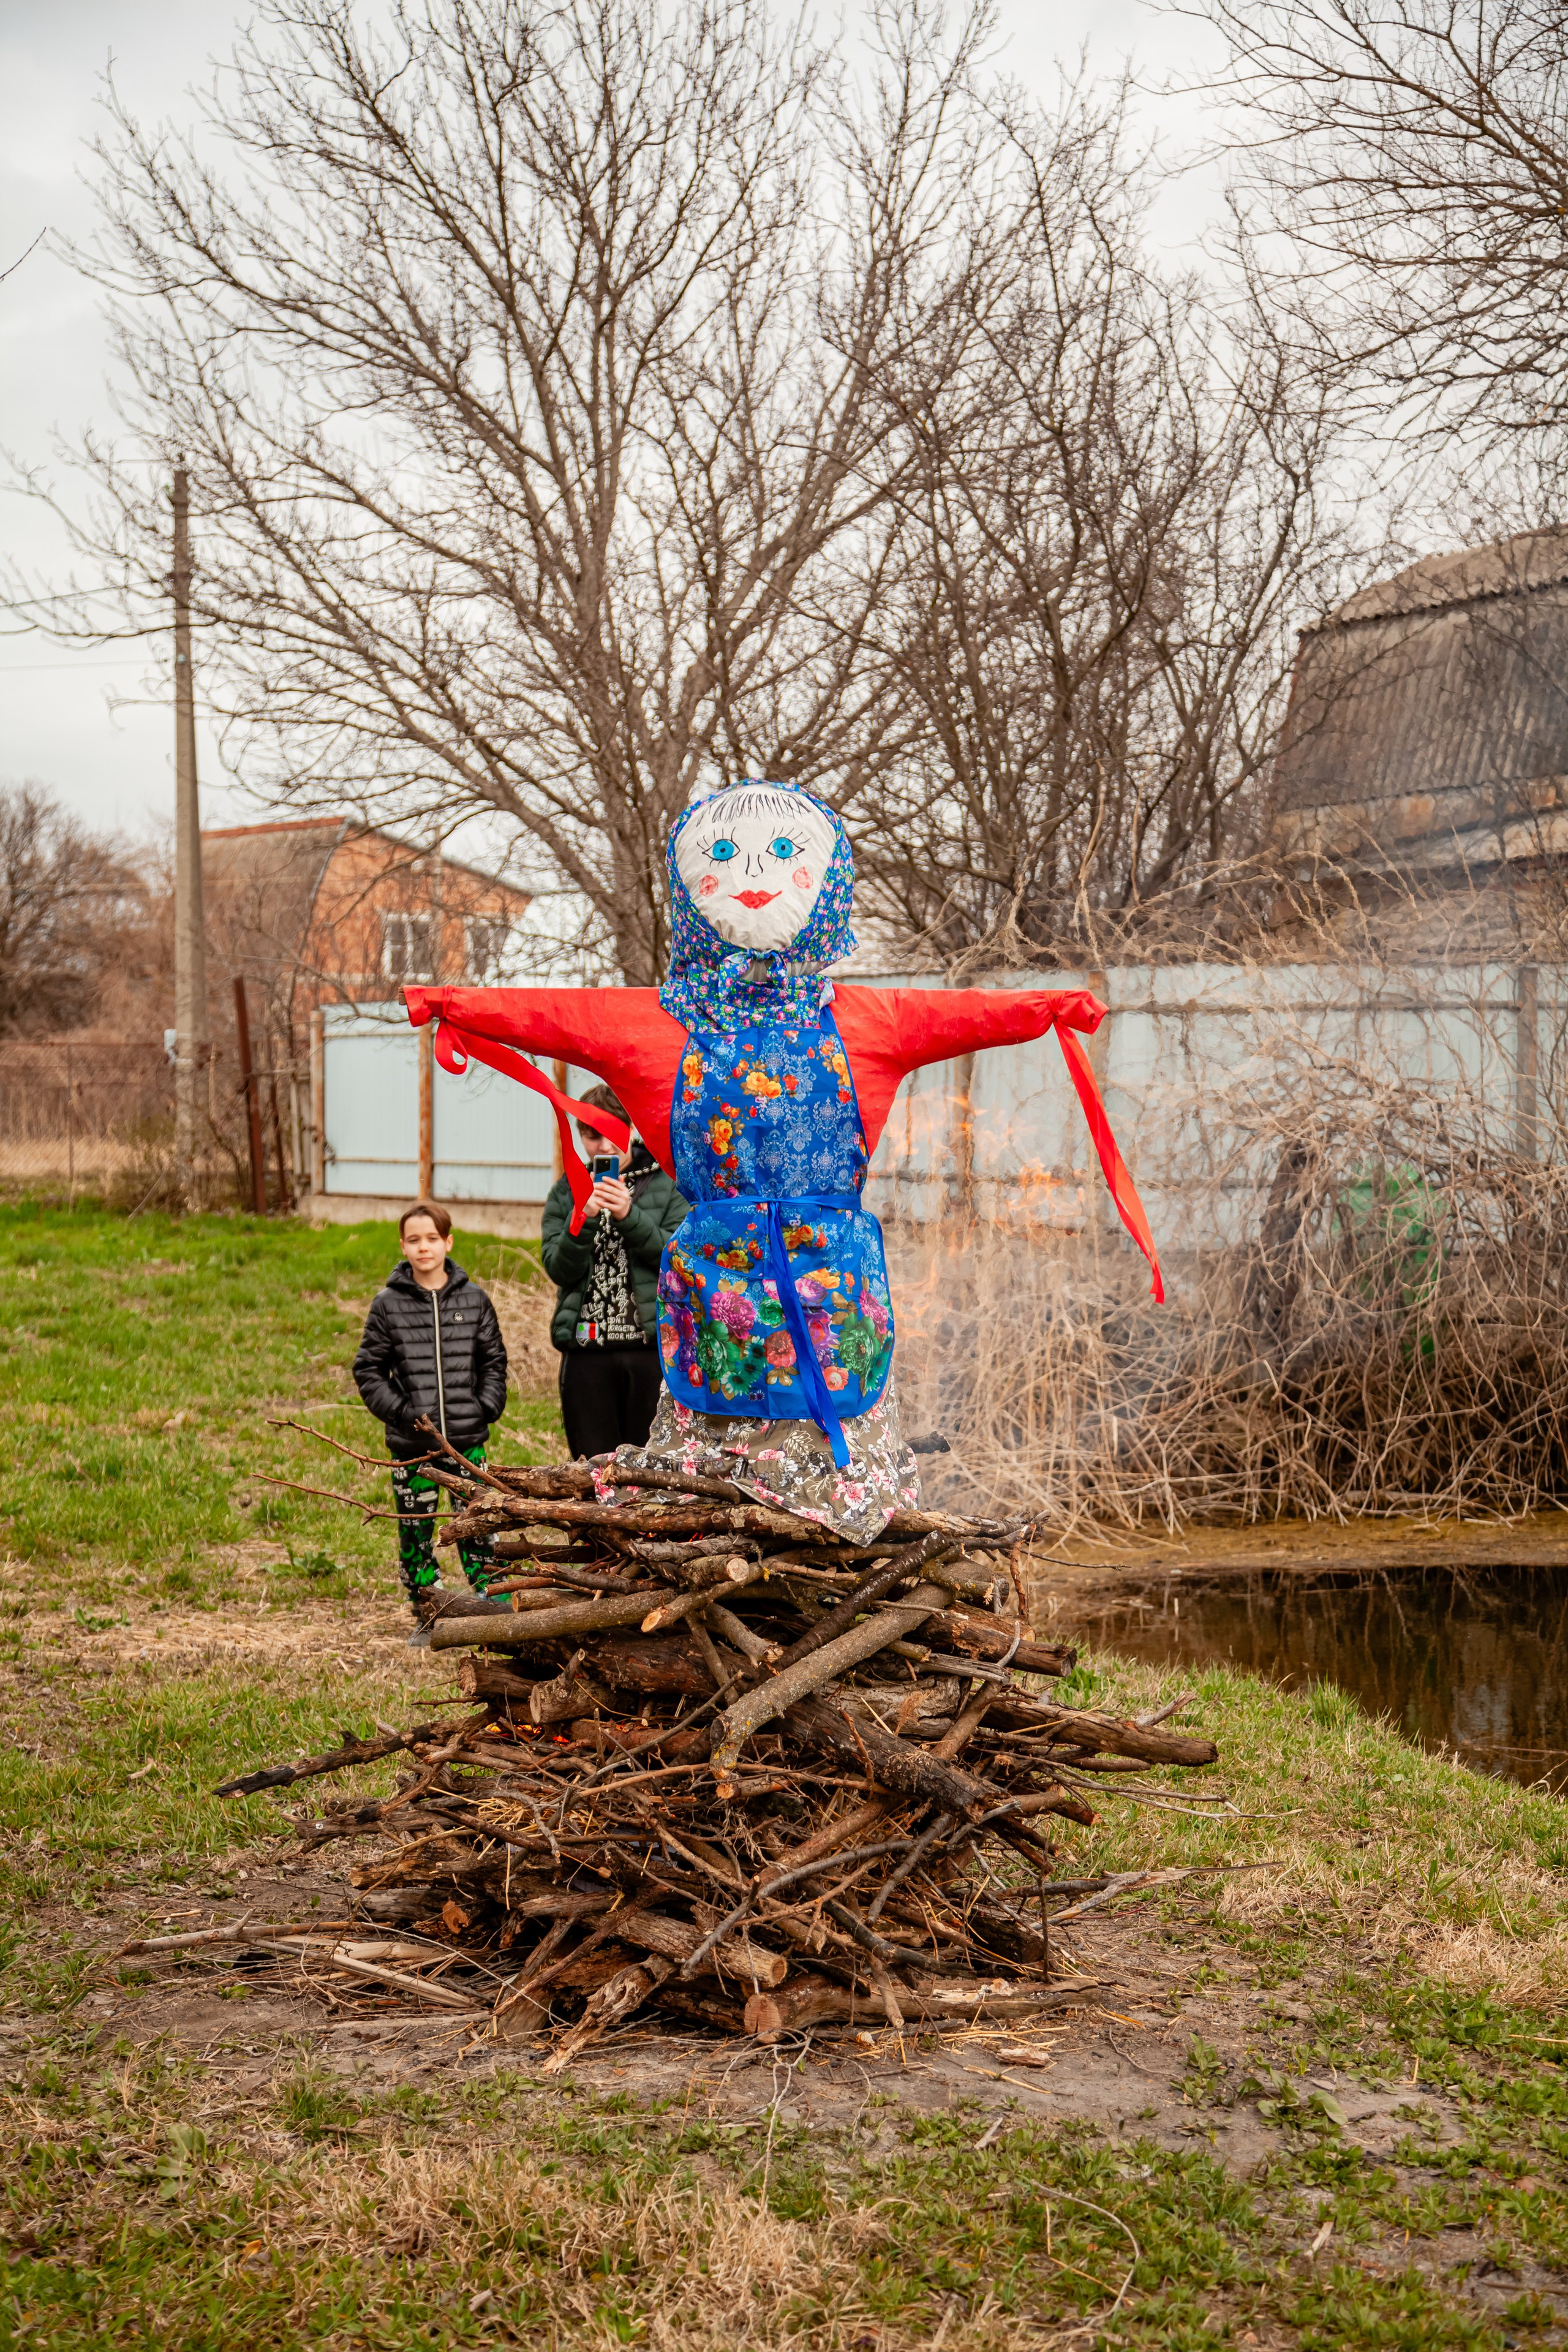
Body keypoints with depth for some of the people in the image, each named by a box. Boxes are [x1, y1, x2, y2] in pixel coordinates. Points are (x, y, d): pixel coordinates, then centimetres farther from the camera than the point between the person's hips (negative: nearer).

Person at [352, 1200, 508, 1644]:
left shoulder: (474, 1299, 4)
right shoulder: (388, 1304, 1)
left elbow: (494, 1360, 12)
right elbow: (368, 1370, 4)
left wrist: (487, 1407, -1)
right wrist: (399, 1410, -8)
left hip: (467, 1438, 0)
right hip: (412, 1442, 0)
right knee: (415, 1530, 5)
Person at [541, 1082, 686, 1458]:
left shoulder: (664, 1183, 5)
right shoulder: (568, 1192, 11)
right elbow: (558, 1269, 1)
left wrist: (629, 1216, -18)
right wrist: (583, 1219, -16)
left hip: (651, 1345, -2)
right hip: (587, 1348, 2)